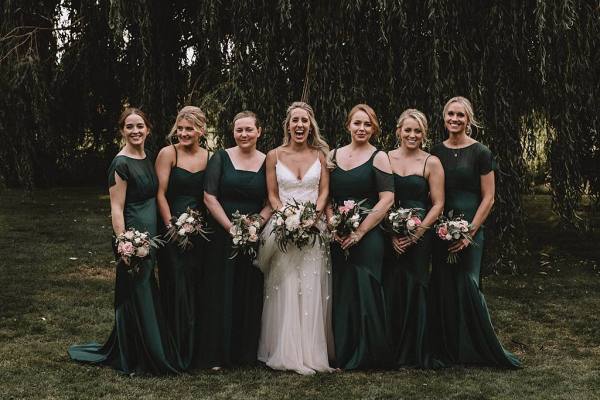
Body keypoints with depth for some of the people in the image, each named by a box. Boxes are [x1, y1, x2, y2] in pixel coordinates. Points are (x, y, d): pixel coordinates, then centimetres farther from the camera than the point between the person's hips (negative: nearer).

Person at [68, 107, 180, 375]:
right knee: (136, 295, -1)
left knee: (146, 292, 16)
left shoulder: (148, 159, 11)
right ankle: (135, 361, 11)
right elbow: (116, 208, -16)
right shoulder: (121, 164, -14)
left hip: (150, 234, 9)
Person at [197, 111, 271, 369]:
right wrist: (231, 227, -12)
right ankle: (215, 355, 10)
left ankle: (246, 352, 19)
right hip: (223, 234, -2)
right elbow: (209, 197, -5)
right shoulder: (221, 158, 0)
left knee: (251, 294, 6)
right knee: (220, 292, 1)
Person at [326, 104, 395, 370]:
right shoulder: (333, 156, 12)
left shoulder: (378, 157, -1)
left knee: (364, 292, -3)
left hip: (368, 236, -4)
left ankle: (367, 356, 11)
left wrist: (360, 232, -13)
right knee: (341, 294, 6)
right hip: (338, 238, 4)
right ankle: (344, 355, 17)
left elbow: (387, 199, -8)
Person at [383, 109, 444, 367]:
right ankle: (389, 351, 14)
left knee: (414, 290, 1)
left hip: (419, 236, -1)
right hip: (388, 236, 2)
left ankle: (412, 354, 14)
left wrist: (415, 234, -10)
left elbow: (438, 205, -1)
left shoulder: (431, 163, 2)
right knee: (389, 290, 1)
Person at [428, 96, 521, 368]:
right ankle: (447, 349, 17)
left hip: (469, 227, -4)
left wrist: (470, 231, -13)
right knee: (442, 287, 5)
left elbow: (488, 198, -5)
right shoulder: (437, 152, 9)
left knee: (467, 286, -8)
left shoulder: (480, 152, -3)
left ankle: (485, 351, 6)